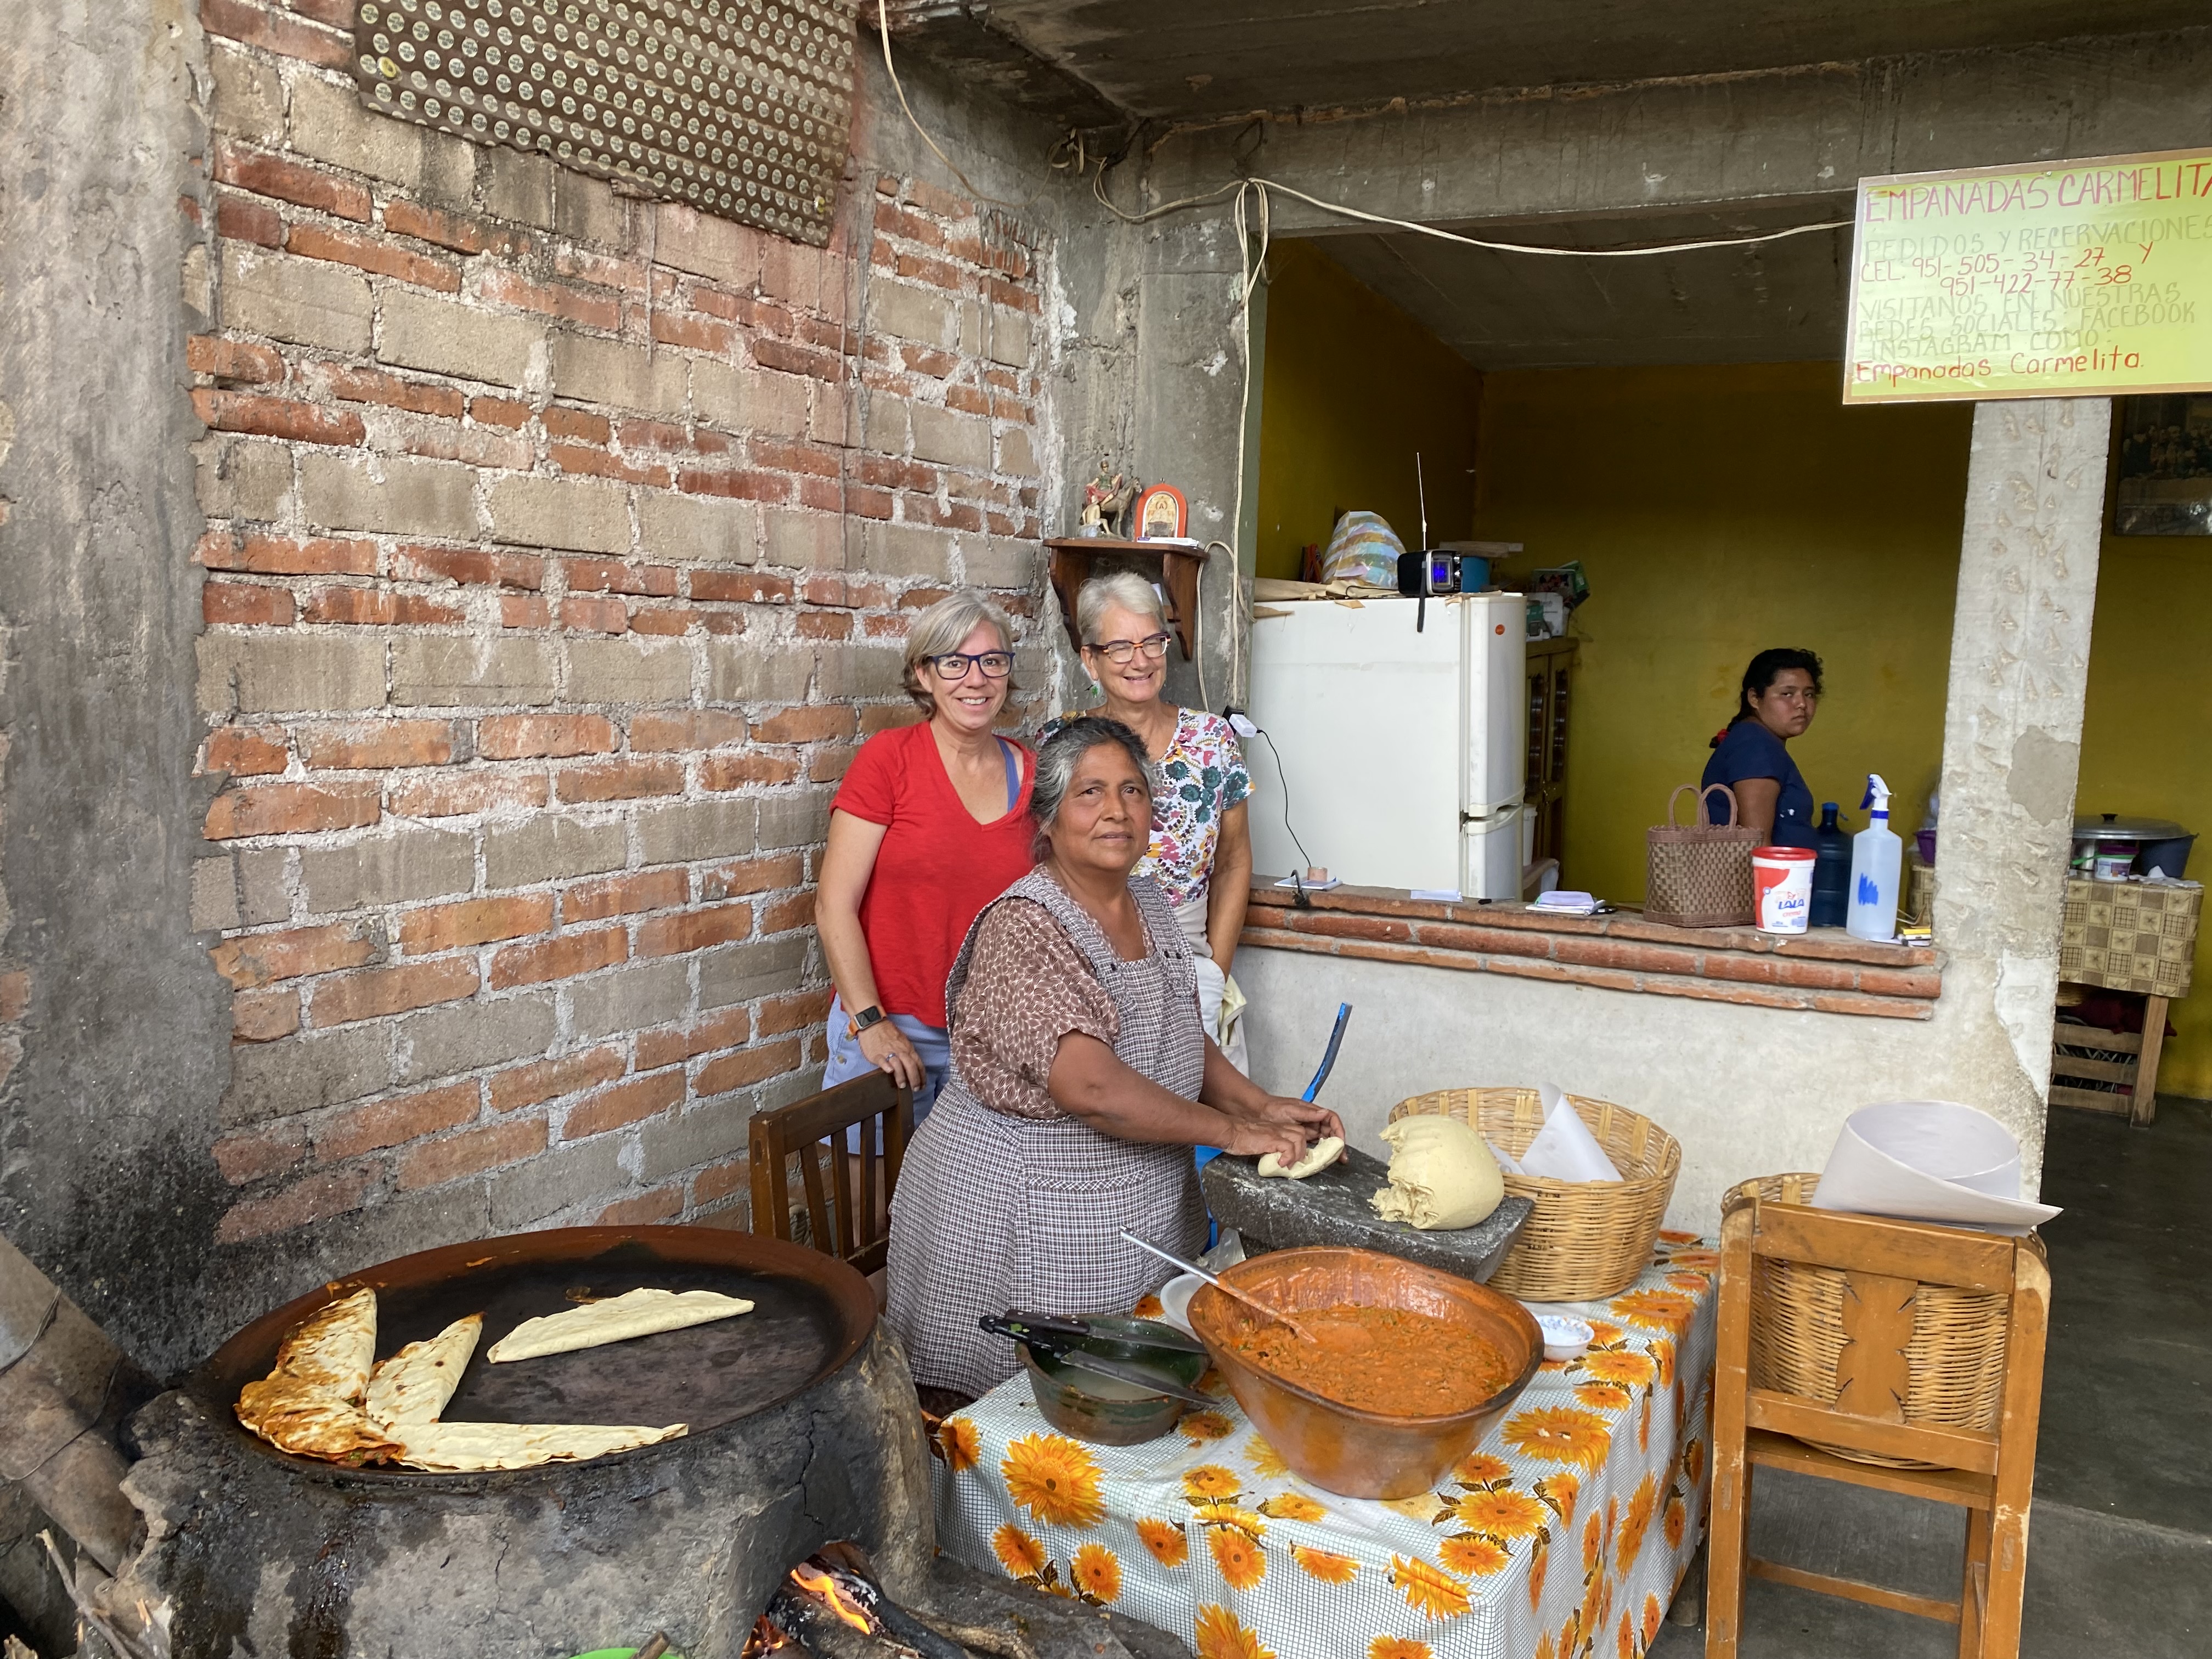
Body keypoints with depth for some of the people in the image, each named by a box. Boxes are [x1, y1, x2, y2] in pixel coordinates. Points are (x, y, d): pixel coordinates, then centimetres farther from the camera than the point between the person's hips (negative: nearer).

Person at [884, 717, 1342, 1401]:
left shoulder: (1150, 903, 6)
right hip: (1027, 1211, -8)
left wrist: (1263, 1105, 0)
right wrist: (1231, 1131, -21)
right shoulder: (1022, 926, -21)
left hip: (1150, 1206, 8)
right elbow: (1090, 1087, -29)